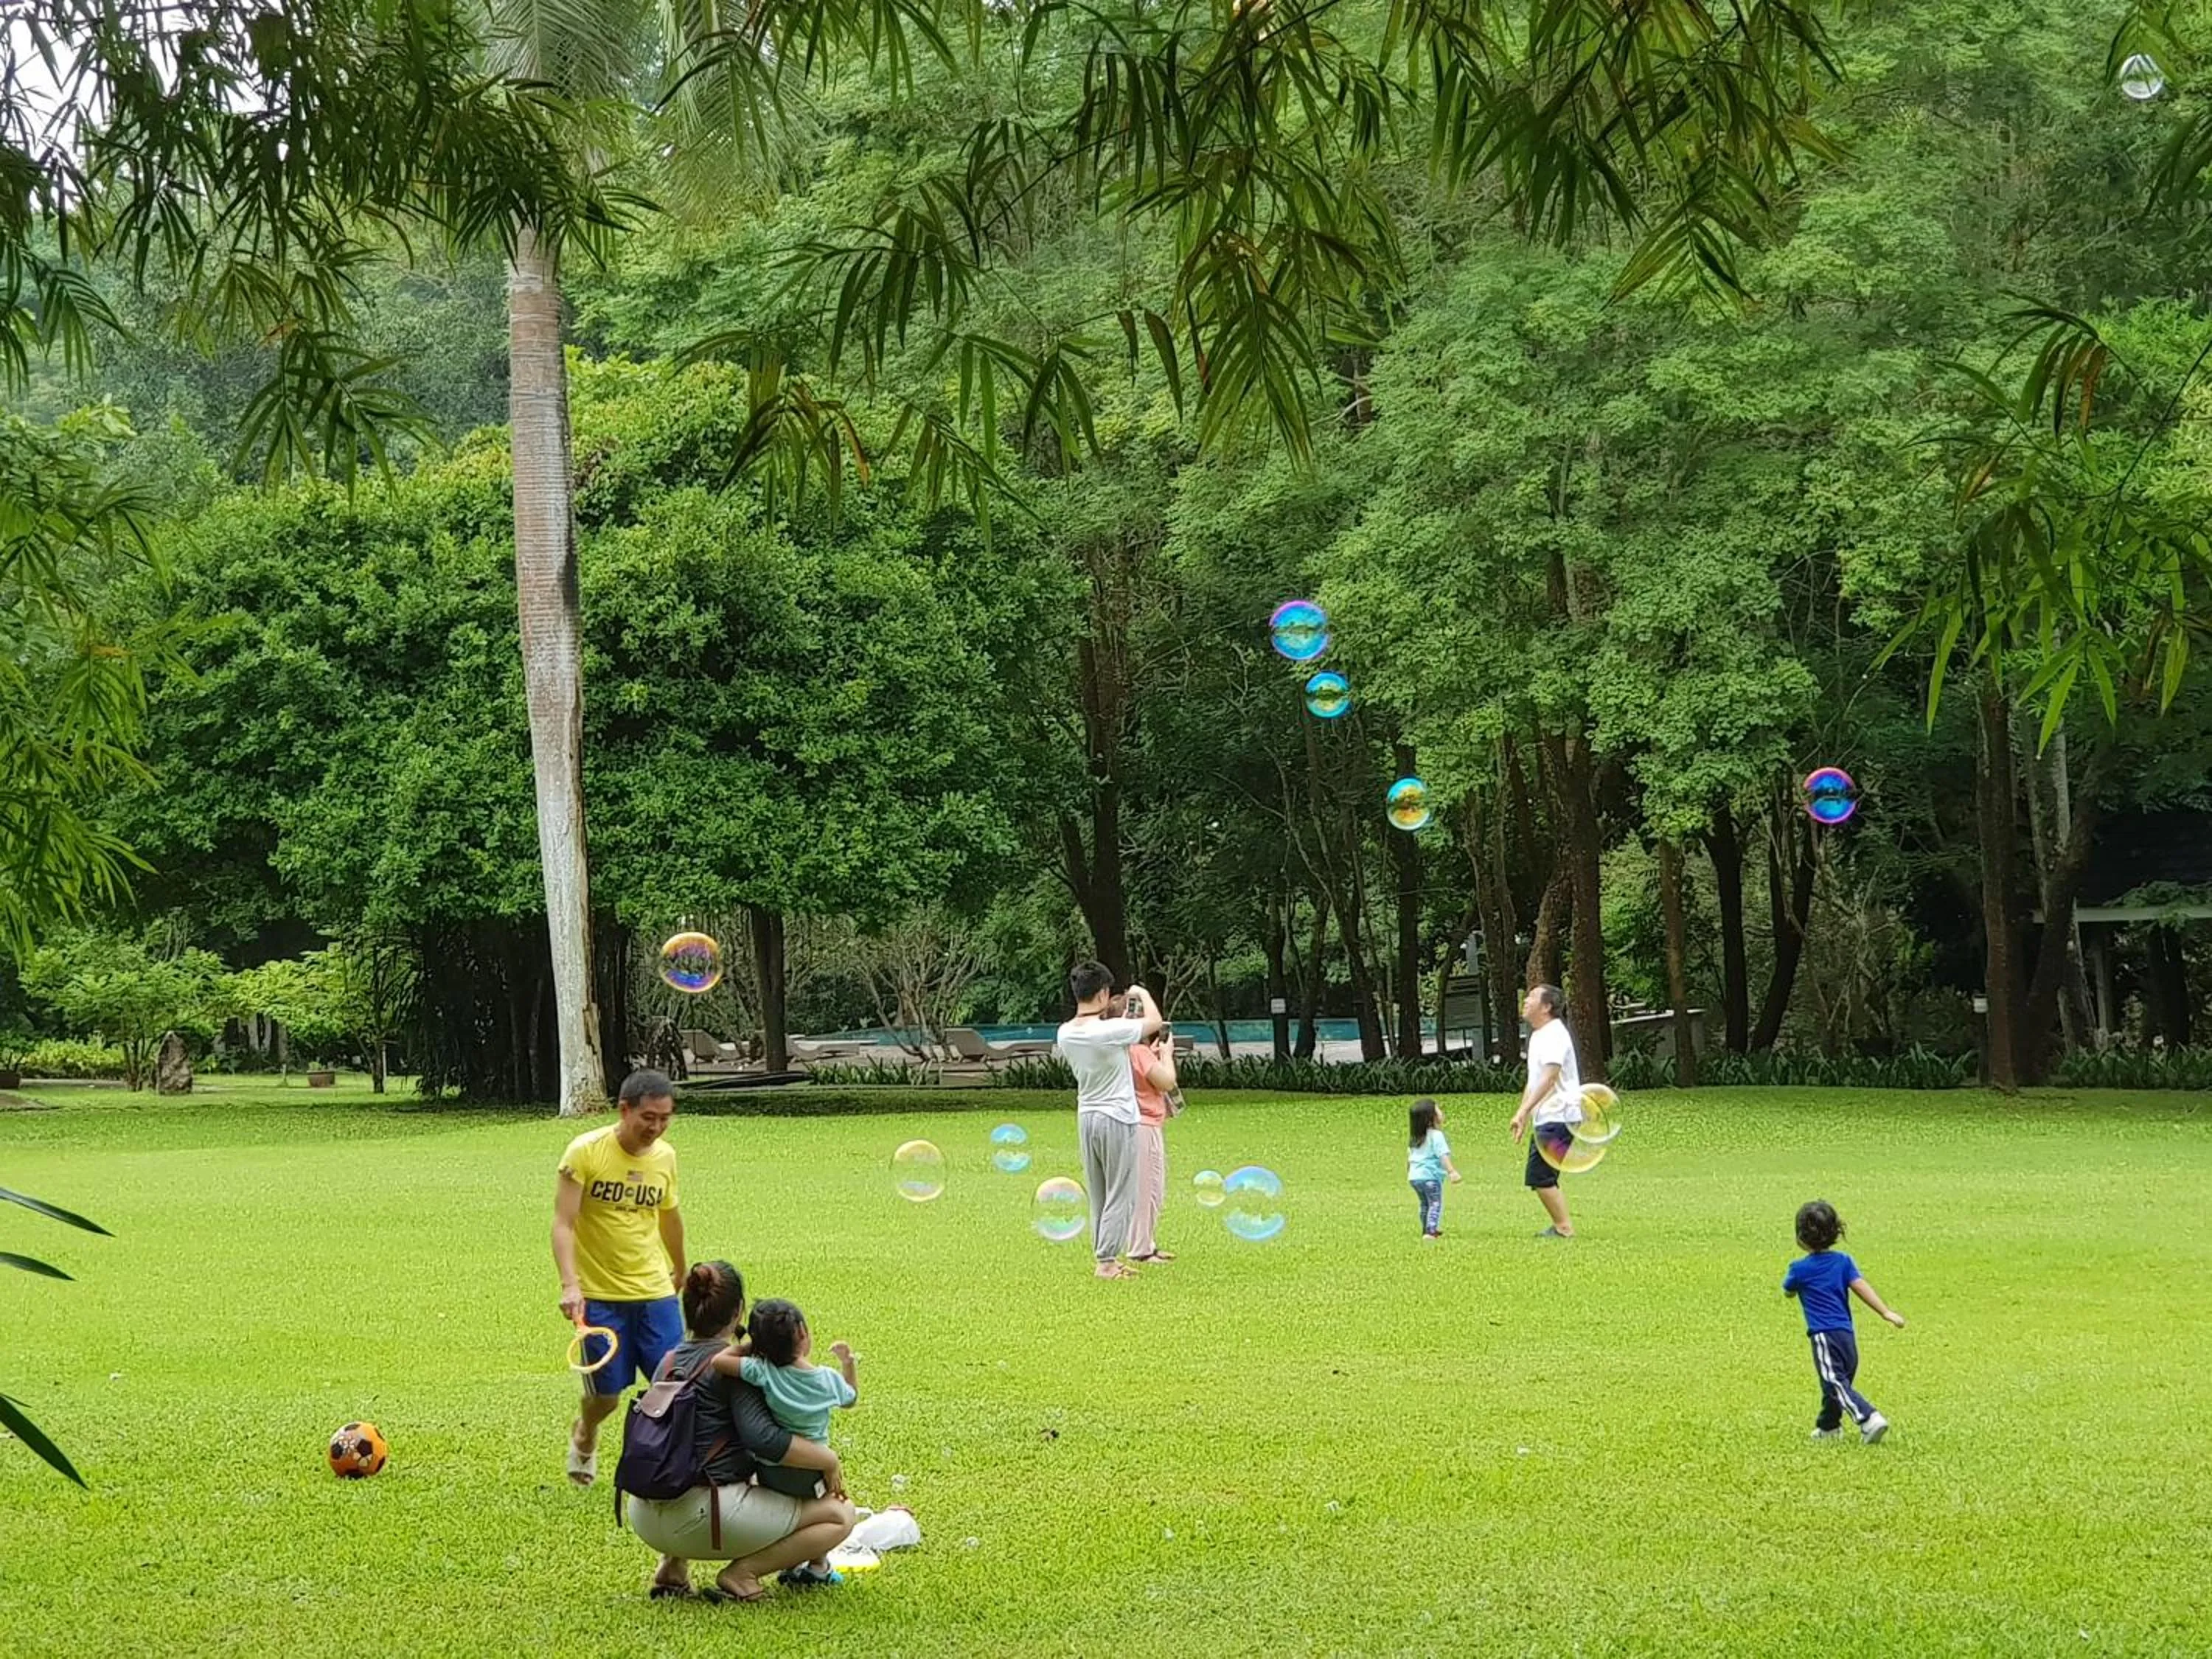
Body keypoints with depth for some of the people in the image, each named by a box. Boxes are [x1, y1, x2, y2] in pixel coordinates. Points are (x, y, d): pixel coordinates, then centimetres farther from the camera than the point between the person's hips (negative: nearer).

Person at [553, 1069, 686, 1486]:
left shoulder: (665, 1156, 3)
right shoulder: (586, 1151, -12)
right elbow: (563, 1223, -15)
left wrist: (680, 1272, 33)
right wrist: (569, 1284, -27)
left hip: (656, 1292, 4)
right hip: (599, 1295, -4)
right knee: (605, 1394, 4)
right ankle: (584, 1437, 37)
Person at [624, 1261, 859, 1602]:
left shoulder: (670, 1361, 14)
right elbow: (762, 1438, -21)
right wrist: (828, 1461, -10)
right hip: (701, 1518, -8)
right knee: (839, 1515, 0)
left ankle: (673, 1565, 19)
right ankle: (741, 1573, -10)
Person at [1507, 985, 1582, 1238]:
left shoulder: (1555, 1035, -15)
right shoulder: (1537, 1036, 17)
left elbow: (1549, 1079, -26)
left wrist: (1524, 1112, -32)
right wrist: (1524, 1118, 24)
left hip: (1558, 1118, -10)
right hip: (1546, 1119, 10)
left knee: (1539, 1176, -13)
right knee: (1539, 1178, 11)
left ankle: (1564, 1228, -9)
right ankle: (1560, 1226, 17)